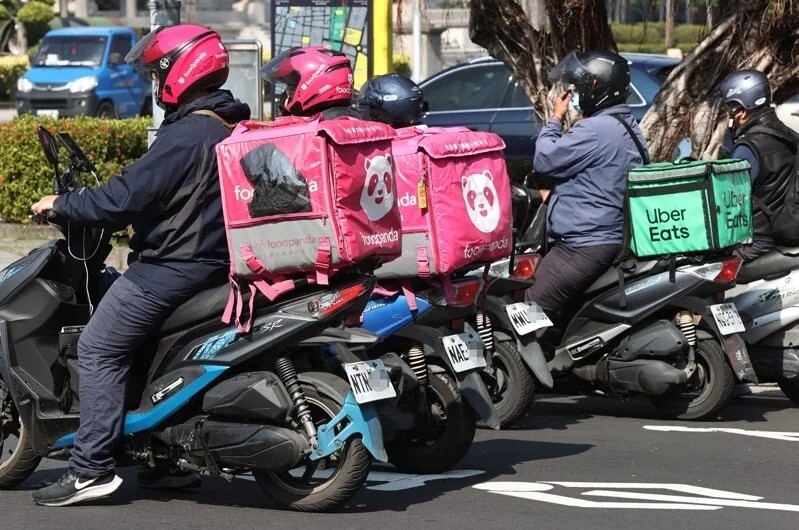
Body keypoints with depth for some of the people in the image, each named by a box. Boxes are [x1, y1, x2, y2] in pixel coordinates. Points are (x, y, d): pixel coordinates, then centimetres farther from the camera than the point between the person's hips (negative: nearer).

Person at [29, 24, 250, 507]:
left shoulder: (184, 137, -19)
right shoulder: (231, 128, 11)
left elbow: (124, 198, -22)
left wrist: (61, 204, -8)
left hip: (173, 265, -10)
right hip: (215, 261, 10)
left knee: (99, 350, -6)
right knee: (152, 346, 25)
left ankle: (92, 467, -11)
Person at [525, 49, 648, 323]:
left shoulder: (595, 130, -16)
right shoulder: (628, 127, 18)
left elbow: (545, 160, -13)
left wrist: (555, 120, 1)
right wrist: (556, 192, 27)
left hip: (584, 247, -11)